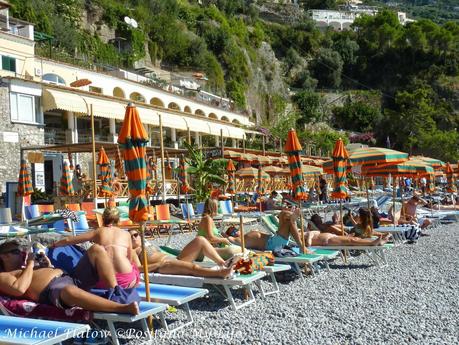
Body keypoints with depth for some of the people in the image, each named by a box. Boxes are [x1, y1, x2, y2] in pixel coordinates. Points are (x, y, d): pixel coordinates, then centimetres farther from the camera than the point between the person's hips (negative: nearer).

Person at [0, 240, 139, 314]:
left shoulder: (26, 270, 36)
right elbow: (19, 289, -11)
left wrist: (48, 266, 20)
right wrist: (30, 264, -1)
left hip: (71, 279, 9)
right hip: (52, 290, -9)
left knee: (96, 249, -1)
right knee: (69, 291, -45)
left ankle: (116, 293, -18)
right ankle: (124, 308, -54)